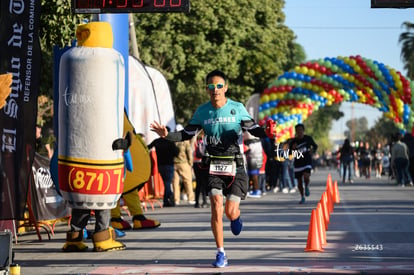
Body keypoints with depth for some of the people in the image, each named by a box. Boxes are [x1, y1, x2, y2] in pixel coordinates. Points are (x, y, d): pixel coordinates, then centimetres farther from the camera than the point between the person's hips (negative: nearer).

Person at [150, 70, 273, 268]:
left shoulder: (237, 108, -4)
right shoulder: (202, 112, 4)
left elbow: (253, 129, -2)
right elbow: (187, 134, 12)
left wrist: (266, 133, -25)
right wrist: (167, 135, -5)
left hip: (234, 165, -1)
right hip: (213, 165, 1)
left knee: (230, 212, -6)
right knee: (216, 207, -14)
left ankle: (235, 216, 36)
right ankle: (220, 253, -4)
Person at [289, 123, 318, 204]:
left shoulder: (308, 138, -1)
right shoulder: (293, 141, -1)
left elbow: (315, 146, 15)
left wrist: (313, 150, -6)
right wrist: (293, 148, -17)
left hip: (307, 162, -2)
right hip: (297, 163, 2)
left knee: (306, 177, -25)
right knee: (299, 181, 5)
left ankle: (307, 187, 9)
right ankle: (302, 197, 23)